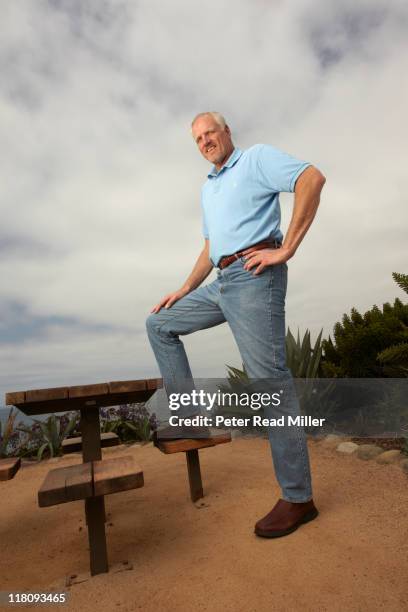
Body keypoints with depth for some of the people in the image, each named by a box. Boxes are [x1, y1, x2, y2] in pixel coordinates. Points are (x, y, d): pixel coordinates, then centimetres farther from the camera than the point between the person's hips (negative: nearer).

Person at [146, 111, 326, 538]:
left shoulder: (257, 157, 6)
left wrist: (286, 248, -17)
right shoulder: (208, 188, 29)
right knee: (159, 324, 10)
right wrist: (183, 291, 19)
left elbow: (313, 178, -11)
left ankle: (298, 498, 2)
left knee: (269, 382, -11)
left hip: (254, 277, -8)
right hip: (221, 283, 9)